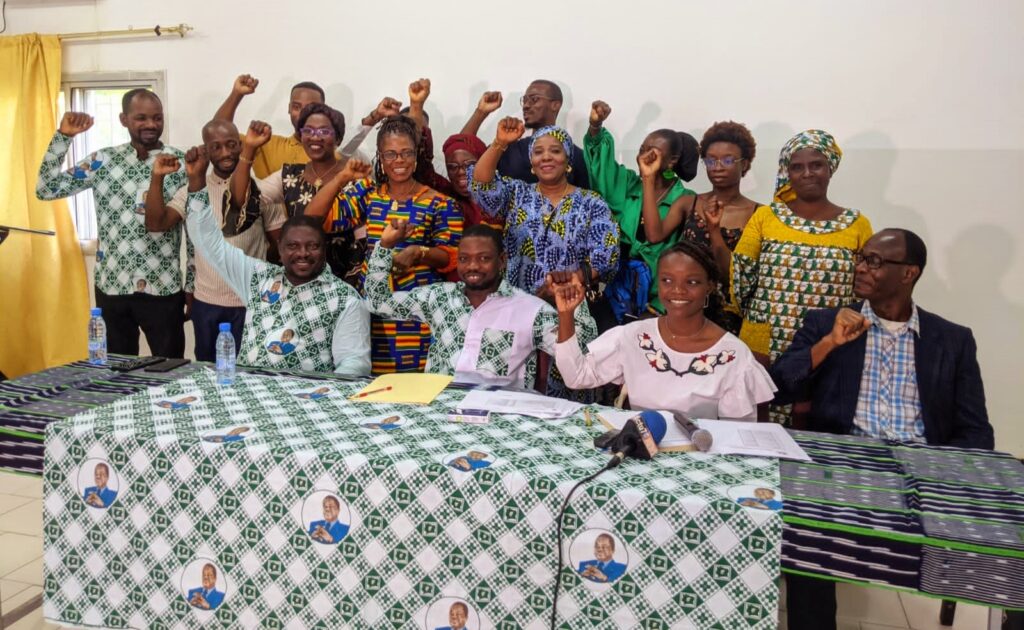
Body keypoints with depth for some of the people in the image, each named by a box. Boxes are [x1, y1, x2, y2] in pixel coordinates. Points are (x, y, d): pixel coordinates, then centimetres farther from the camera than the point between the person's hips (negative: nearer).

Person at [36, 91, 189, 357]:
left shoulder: (181, 163, -2)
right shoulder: (103, 161, 4)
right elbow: (46, 190, 1)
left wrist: (192, 285, -1)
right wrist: (63, 135, -7)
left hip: (163, 289, -2)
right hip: (111, 287, 2)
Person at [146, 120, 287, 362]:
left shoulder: (260, 188, -4)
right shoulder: (193, 188, 2)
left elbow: (281, 244, 0)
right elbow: (155, 224, -5)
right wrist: (157, 178, -14)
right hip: (206, 301, 3)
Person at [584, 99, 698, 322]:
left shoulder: (684, 199, -7)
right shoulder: (630, 184, 6)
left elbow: (655, 235, -21)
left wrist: (649, 179, -20)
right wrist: (595, 126, -20)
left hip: (657, 294, -3)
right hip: (619, 287, 3)